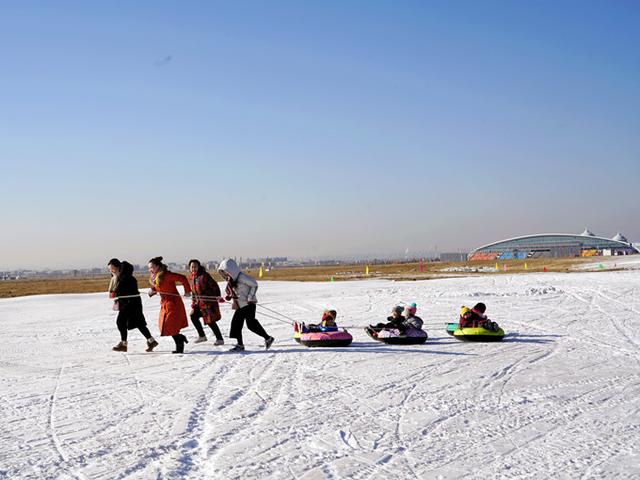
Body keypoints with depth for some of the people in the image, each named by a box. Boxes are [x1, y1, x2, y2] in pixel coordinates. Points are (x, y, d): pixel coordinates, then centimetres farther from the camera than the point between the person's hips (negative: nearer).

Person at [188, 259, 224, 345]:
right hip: (199, 302, 8)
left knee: (210, 321, -9)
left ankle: (220, 339, 3)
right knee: (193, 316, 7)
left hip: (209, 301, -8)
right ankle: (202, 336, 23)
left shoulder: (204, 275, -16)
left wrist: (218, 297, -19)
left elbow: (215, 286, -14)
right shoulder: (191, 278, 7)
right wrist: (193, 304, 14)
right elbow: (193, 292, 16)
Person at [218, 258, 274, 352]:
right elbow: (228, 291, 23)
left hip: (248, 304, -9)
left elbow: (254, 285, -15)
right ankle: (240, 344, 12)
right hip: (239, 306, 9)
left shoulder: (241, 277, -17)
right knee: (236, 323, 4)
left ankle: (268, 338, 0)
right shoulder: (230, 280, 8)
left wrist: (250, 298, -16)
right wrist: (227, 296, 0)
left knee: (251, 323, -12)